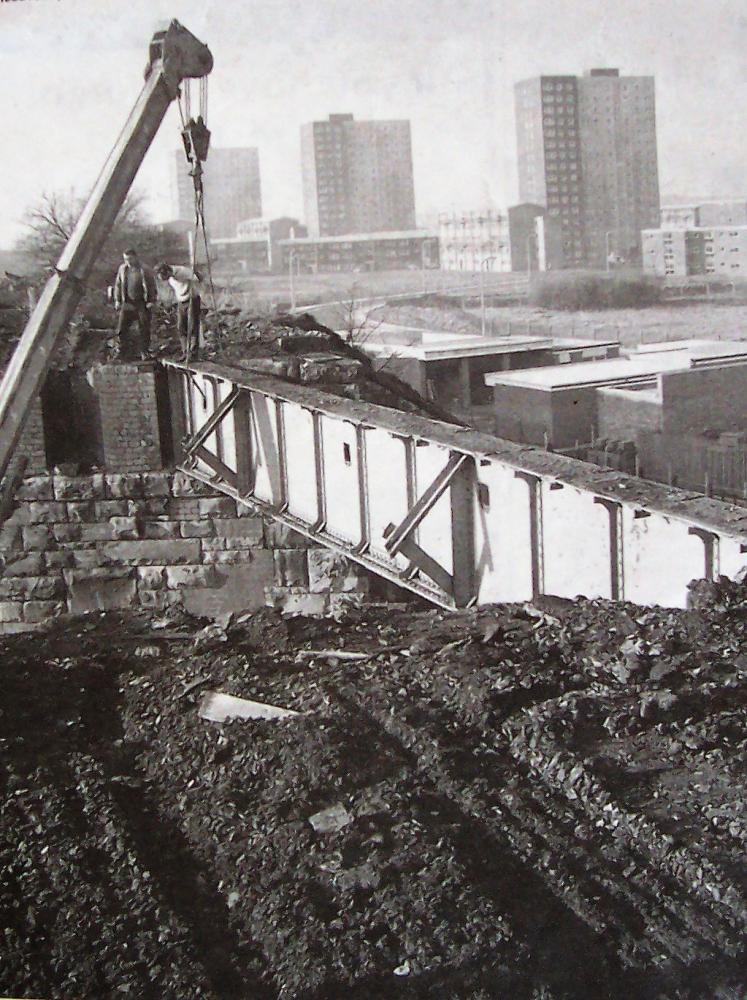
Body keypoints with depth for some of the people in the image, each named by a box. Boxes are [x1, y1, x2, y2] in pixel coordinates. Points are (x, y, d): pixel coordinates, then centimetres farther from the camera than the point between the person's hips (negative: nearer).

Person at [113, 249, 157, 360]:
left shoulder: (144, 270, -6)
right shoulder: (122, 268, 6)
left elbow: (152, 286, -2)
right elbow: (118, 285, 14)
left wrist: (151, 301, -7)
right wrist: (117, 300, 9)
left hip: (142, 304, -4)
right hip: (127, 304, 4)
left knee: (144, 330, 2)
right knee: (121, 328, 0)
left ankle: (144, 352, 13)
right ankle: (124, 352, 11)